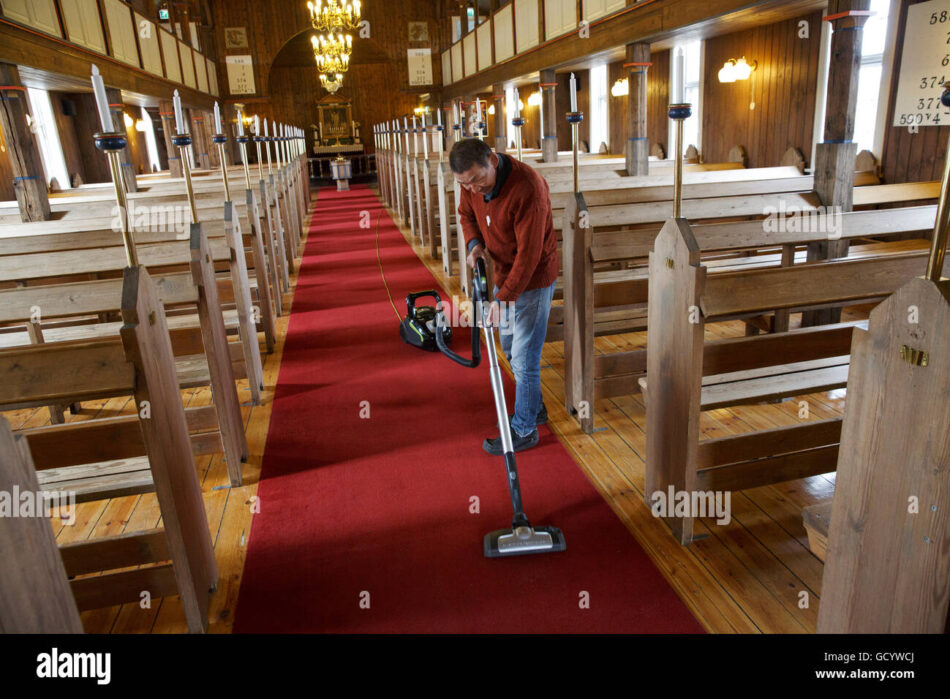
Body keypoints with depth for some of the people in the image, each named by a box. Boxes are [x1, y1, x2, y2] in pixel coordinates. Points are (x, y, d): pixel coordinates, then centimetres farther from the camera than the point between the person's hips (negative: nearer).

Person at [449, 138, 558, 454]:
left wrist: (504, 297, -27)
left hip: (533, 278, -8)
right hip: (503, 272, 9)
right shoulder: (472, 182, -8)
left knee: (524, 359, -2)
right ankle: (535, 408, 40)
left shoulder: (528, 187, -30)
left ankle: (524, 430, 16)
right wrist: (474, 243, -7)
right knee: (509, 347, 21)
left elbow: (529, 253, -28)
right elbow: (466, 214, 13)